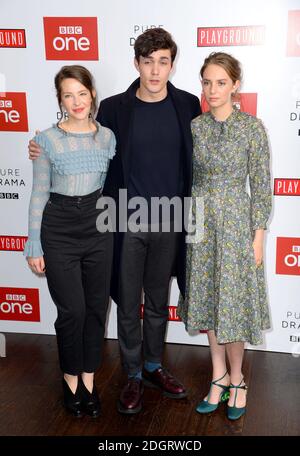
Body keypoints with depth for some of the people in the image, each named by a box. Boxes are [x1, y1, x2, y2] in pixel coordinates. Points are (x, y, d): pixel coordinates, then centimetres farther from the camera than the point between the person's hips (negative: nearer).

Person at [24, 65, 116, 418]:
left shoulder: (107, 136, 3)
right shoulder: (47, 140, -5)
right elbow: (39, 195, -3)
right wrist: (34, 246, -4)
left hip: (98, 227, 3)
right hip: (59, 232, -3)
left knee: (96, 308, 8)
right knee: (72, 311, 0)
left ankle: (88, 378, 26)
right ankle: (70, 377, 25)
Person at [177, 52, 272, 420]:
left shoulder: (252, 127, -7)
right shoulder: (193, 126, 3)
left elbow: (261, 185, -6)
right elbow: (186, 178, 8)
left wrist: (258, 237, -9)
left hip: (235, 221, -4)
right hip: (199, 222, 4)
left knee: (233, 302, 2)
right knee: (207, 300, 10)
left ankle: (236, 379, 23)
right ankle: (220, 376, 26)